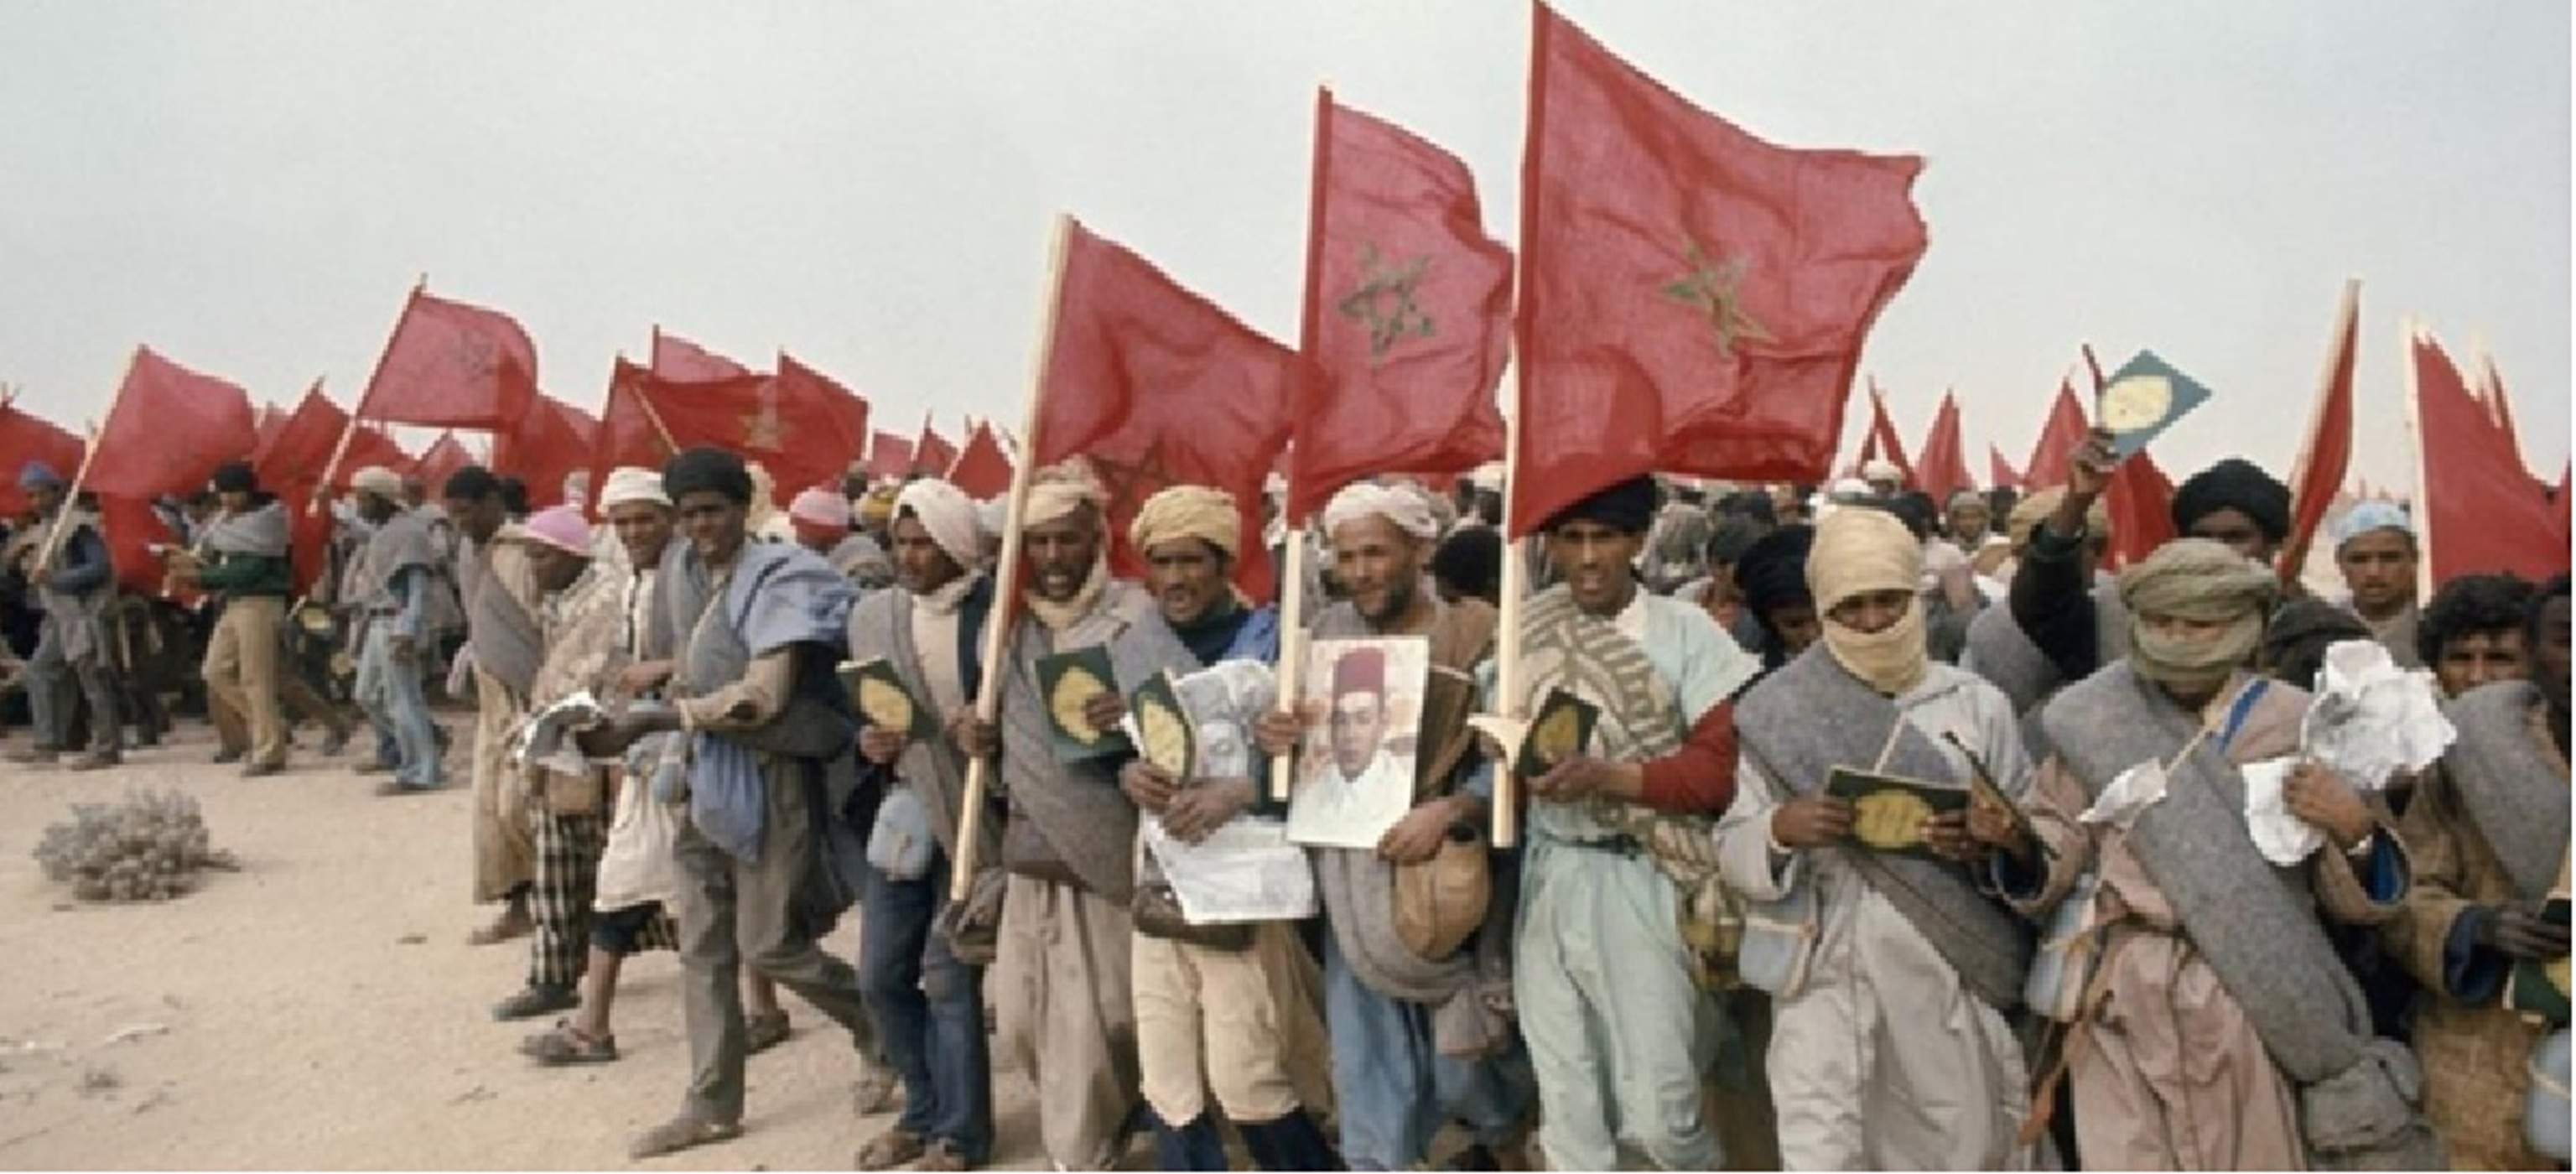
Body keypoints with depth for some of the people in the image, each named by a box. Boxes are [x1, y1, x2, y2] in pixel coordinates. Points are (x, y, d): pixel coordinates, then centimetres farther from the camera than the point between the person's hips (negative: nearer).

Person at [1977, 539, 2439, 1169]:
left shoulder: (2295, 724, 2)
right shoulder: (2098, 720, 4)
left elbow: (2359, 900, 2)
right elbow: (2049, 870, 7)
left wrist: (2355, 833, -17)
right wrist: (2016, 841, -13)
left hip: (2256, 1005, 0)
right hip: (2129, 1002, 0)